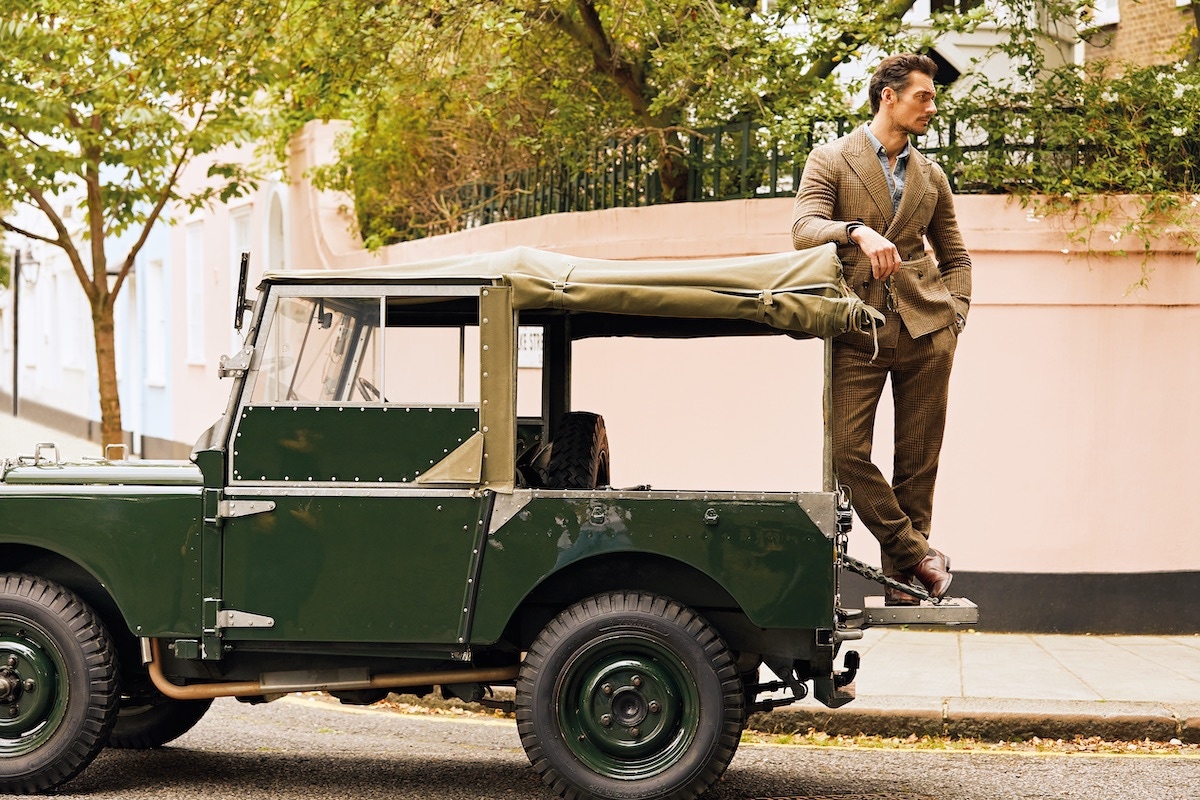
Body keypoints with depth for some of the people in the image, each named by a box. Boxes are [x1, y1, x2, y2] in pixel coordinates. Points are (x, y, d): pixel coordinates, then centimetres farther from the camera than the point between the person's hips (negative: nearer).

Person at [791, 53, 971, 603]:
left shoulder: (931, 177, 18)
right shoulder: (830, 161, 4)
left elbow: (955, 256, 25)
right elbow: (803, 230, -11)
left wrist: (954, 316, 8)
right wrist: (857, 231, -30)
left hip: (924, 330, 3)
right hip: (858, 330, -3)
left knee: (918, 458, 0)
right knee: (847, 450, -15)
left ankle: (901, 578, 7)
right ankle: (915, 553, -2)